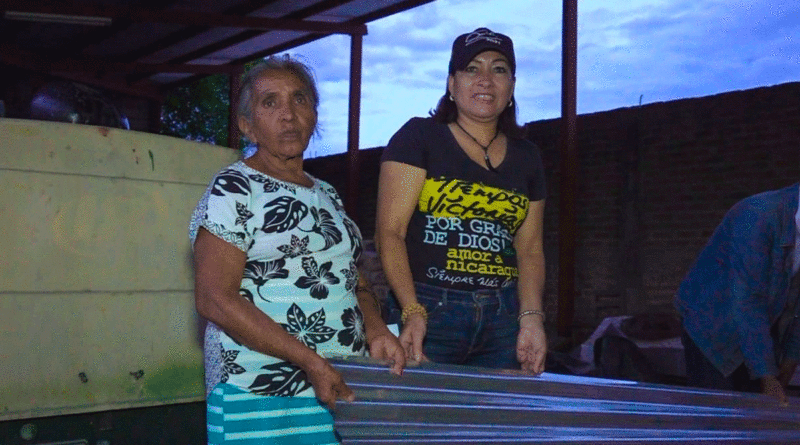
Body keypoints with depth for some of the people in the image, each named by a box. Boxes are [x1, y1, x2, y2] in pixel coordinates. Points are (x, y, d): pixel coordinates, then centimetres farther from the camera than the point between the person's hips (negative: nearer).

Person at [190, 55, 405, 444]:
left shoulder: (326, 194, 14)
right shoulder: (233, 189, -7)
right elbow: (214, 299, -16)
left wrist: (375, 328, -4)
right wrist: (311, 361, -21)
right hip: (263, 396, -6)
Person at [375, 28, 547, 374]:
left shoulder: (526, 157, 14)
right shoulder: (418, 138, 0)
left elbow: (530, 248, 14)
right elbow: (389, 232, -7)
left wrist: (531, 318, -1)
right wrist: (411, 312, -19)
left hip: (502, 319, 4)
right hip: (429, 312, -4)